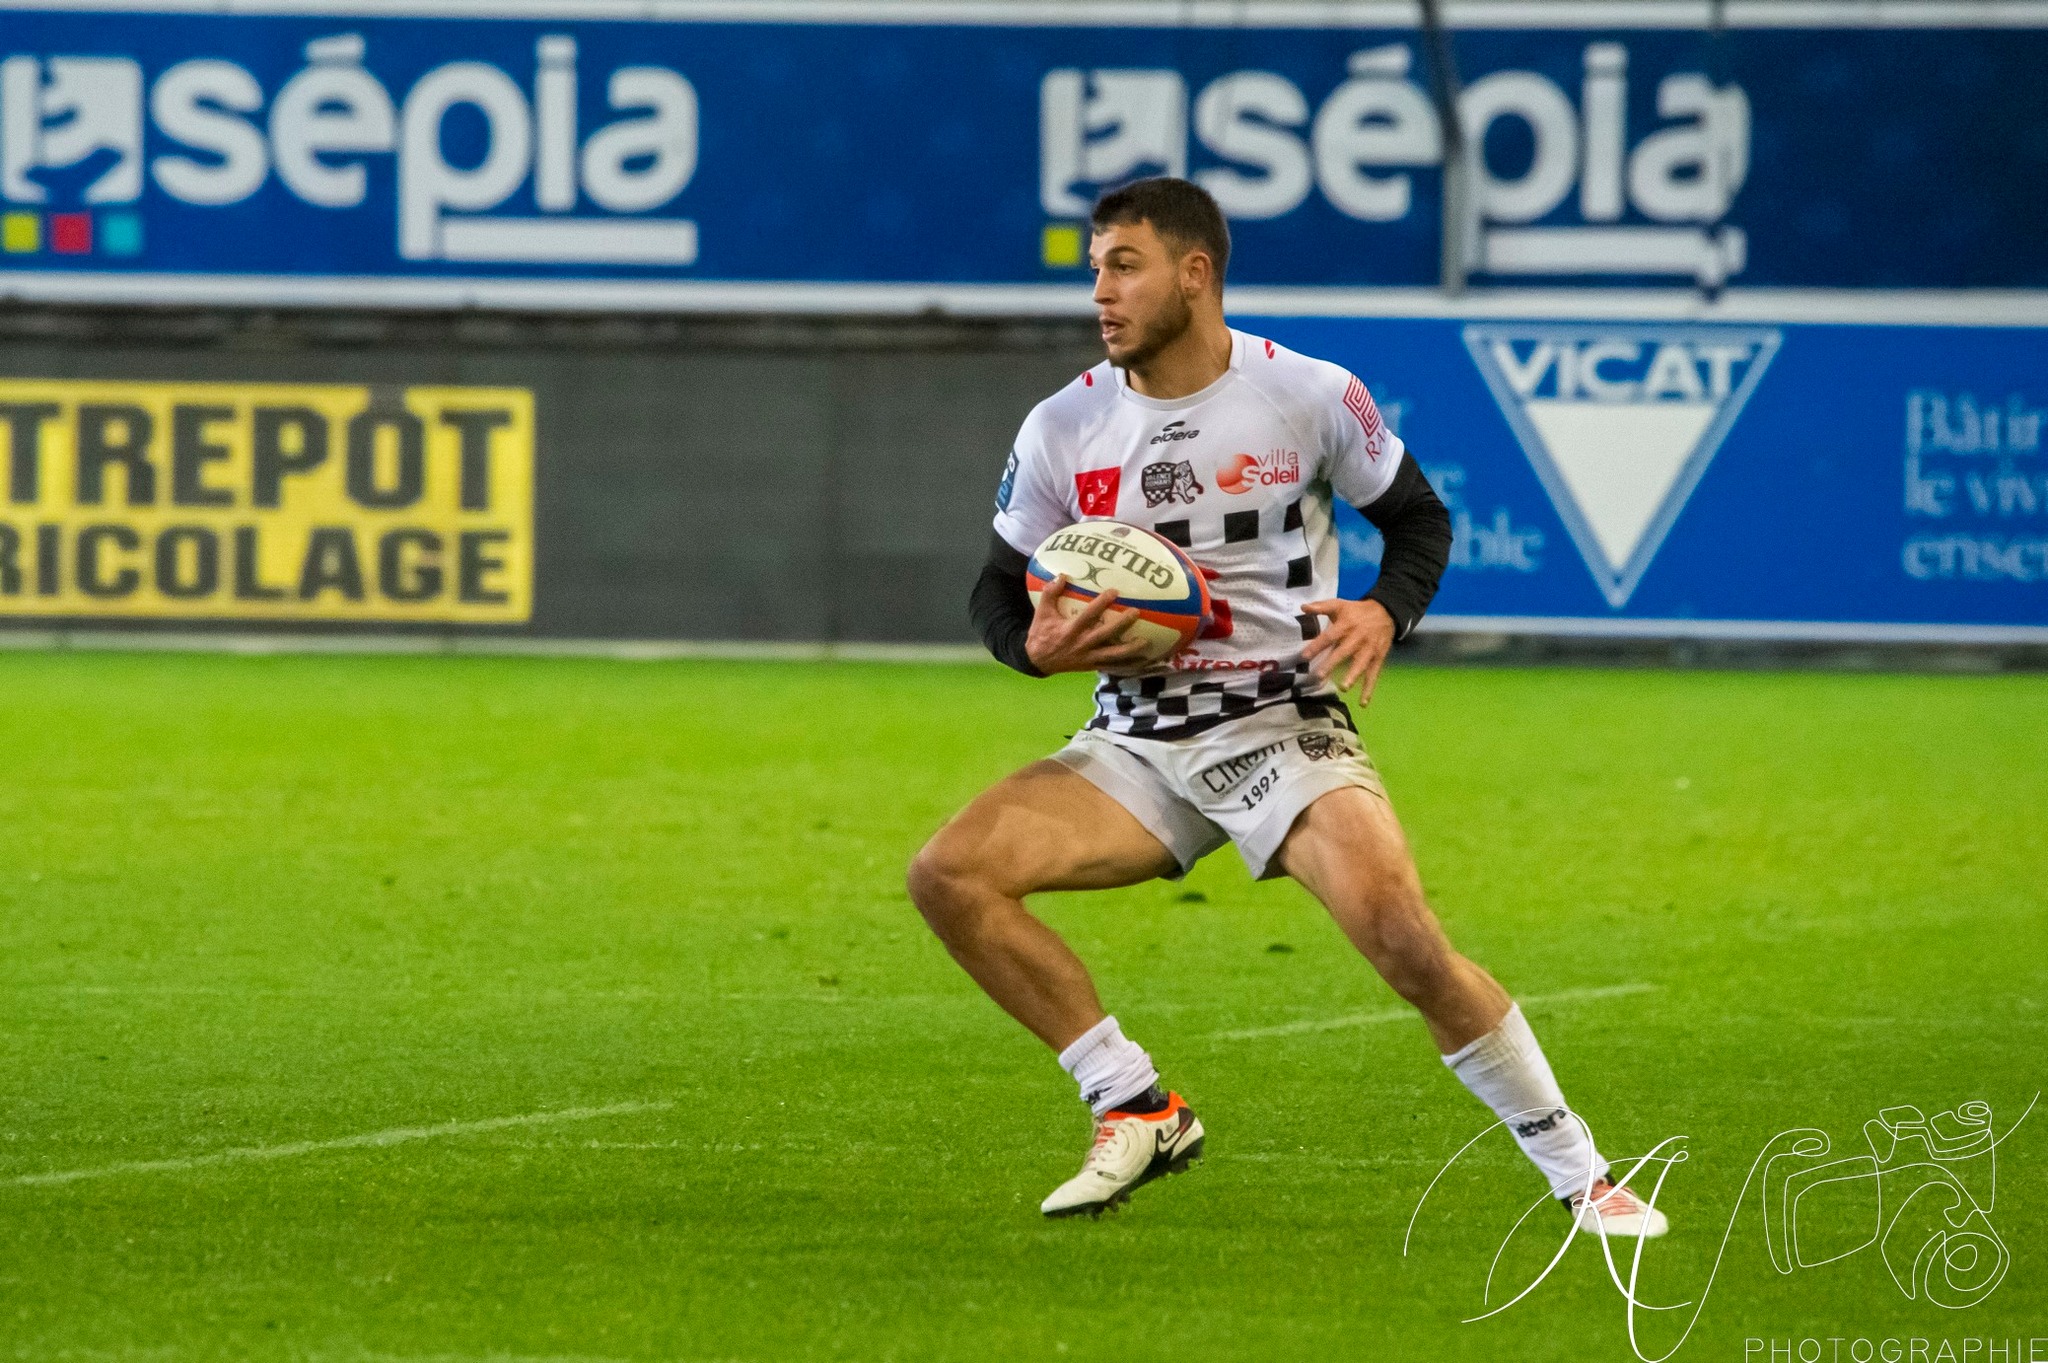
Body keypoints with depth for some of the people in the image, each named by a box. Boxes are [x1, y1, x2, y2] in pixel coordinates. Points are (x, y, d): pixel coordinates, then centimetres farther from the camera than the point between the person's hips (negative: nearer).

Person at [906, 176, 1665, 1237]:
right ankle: (1136, 1111, -5)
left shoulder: (1310, 396, -6)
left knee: (1406, 940, -25)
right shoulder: (1061, 430, 0)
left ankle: (1580, 1176, -8)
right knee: (948, 874, -17)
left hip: (1285, 723, -3)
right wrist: (1039, 644, -13)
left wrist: (1385, 614, -13)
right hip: (1136, 743, 4)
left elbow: (1418, 515, 8)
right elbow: (999, 592, 10)